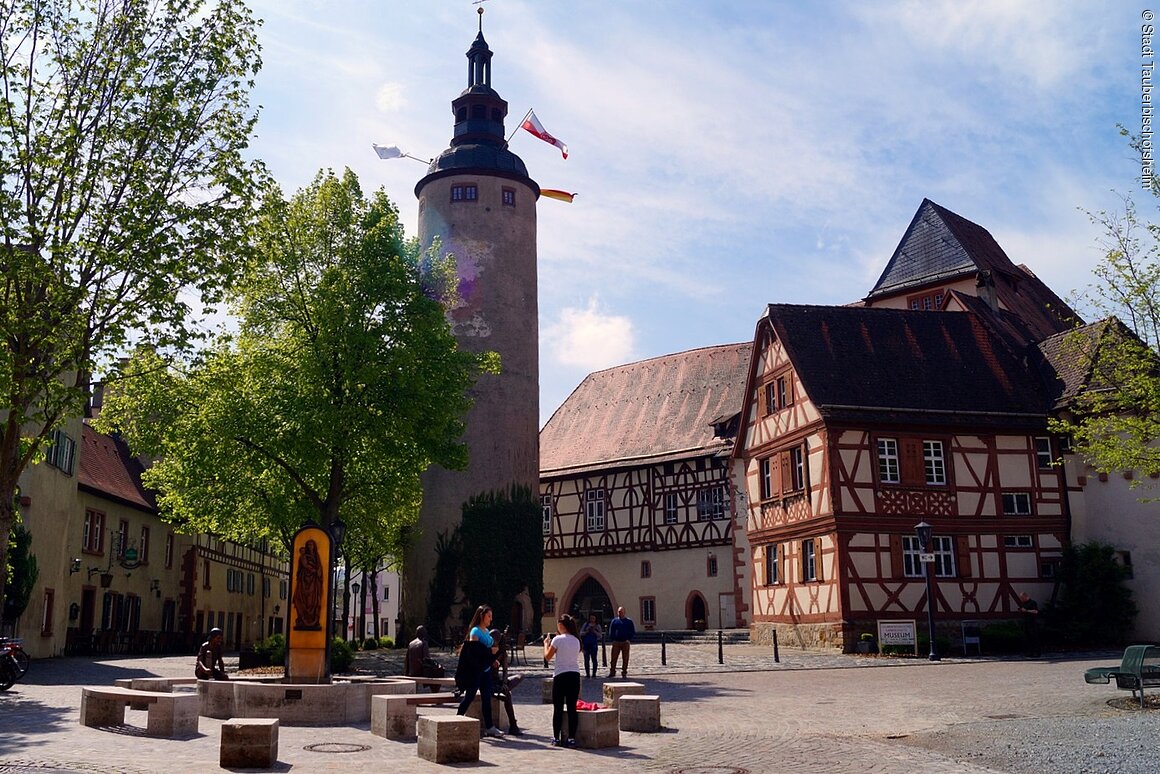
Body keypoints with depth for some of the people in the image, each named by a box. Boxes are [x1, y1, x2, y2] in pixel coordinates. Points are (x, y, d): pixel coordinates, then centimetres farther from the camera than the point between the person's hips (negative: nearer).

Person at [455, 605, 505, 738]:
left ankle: (489, 727, 12)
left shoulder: (486, 631, 14)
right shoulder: (475, 631, -12)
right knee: (469, 697, -1)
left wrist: (493, 660, 5)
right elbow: (473, 650, -21)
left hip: (486, 669, 8)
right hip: (475, 670, -8)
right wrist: (490, 651, -21)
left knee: (486, 698, 9)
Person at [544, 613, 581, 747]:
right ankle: (571, 738, 3)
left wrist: (546, 644, 14)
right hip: (574, 675, 4)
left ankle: (556, 738, 7)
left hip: (560, 675, -4)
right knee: (572, 708, 5)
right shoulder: (576, 640, 9)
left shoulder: (558, 639, -8)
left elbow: (547, 657, -3)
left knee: (558, 708, 4)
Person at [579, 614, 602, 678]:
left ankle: (594, 673, 1)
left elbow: (600, 634, 1)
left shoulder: (597, 626, 7)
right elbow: (581, 633, 9)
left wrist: (594, 631, -12)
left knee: (594, 658, -6)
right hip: (586, 644, 2)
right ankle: (587, 673, 8)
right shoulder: (586, 625, 11)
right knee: (586, 659, 2)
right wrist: (586, 632, -8)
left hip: (594, 644, -2)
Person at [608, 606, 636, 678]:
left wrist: (629, 639, -4)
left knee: (625, 659, 1)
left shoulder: (629, 621, 6)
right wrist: (613, 640, 0)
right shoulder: (614, 621, 9)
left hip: (625, 642, -1)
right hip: (616, 642, 1)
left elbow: (633, 632, 7)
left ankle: (624, 673, 8)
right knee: (613, 658, -2)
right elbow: (610, 631, 11)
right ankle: (612, 672, 4)